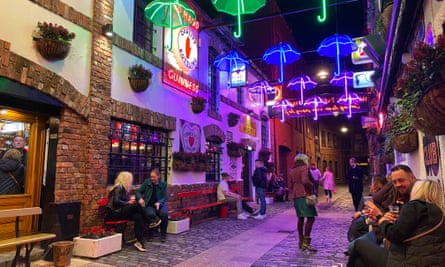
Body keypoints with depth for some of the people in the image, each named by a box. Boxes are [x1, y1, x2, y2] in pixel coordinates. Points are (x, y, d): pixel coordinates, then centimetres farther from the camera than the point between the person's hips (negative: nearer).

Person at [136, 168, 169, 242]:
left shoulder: (163, 184, -1)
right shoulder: (147, 182, -2)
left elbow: (164, 197, -1)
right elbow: (138, 192, 1)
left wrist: (159, 202, -22)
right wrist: (140, 198, -21)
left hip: (159, 204, 1)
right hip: (149, 205, -1)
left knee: (164, 213, -32)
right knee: (151, 214, -35)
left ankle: (163, 234, -8)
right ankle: (151, 233, -7)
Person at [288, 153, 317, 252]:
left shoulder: (291, 170, 16)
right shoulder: (304, 168, -5)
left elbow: (290, 185, 14)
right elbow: (305, 180, -22)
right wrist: (311, 186, -6)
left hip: (295, 196, 8)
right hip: (304, 195, -8)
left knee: (301, 218, 15)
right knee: (310, 218, -6)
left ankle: (301, 241, 20)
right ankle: (306, 241, -12)